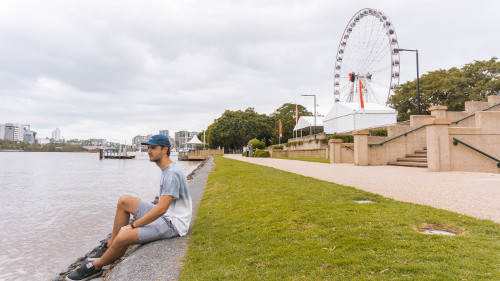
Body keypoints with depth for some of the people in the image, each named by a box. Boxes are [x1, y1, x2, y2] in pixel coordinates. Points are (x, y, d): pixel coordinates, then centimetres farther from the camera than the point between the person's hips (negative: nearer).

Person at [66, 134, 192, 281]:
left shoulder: (172, 173, -21)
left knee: (123, 238, -23)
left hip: (173, 223, -10)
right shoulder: (167, 170, 11)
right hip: (164, 215, 10)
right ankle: (110, 246, 17)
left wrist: (132, 226, -17)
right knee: (123, 201, 11)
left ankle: (94, 267, 7)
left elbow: (161, 209, -25)